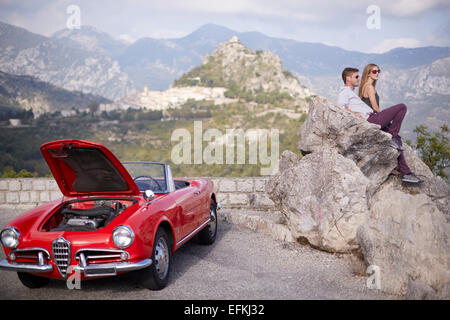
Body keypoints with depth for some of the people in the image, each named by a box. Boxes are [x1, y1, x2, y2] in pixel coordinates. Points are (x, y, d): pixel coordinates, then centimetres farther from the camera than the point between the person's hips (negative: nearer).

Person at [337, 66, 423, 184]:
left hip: (373, 119, 10)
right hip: (371, 120, -10)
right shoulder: (344, 91, -3)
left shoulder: (352, 93, 29)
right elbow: (341, 106, -21)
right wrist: (355, 114, -31)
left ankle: (406, 173, 12)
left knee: (397, 142, 11)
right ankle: (393, 137, -7)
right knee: (402, 107, -8)